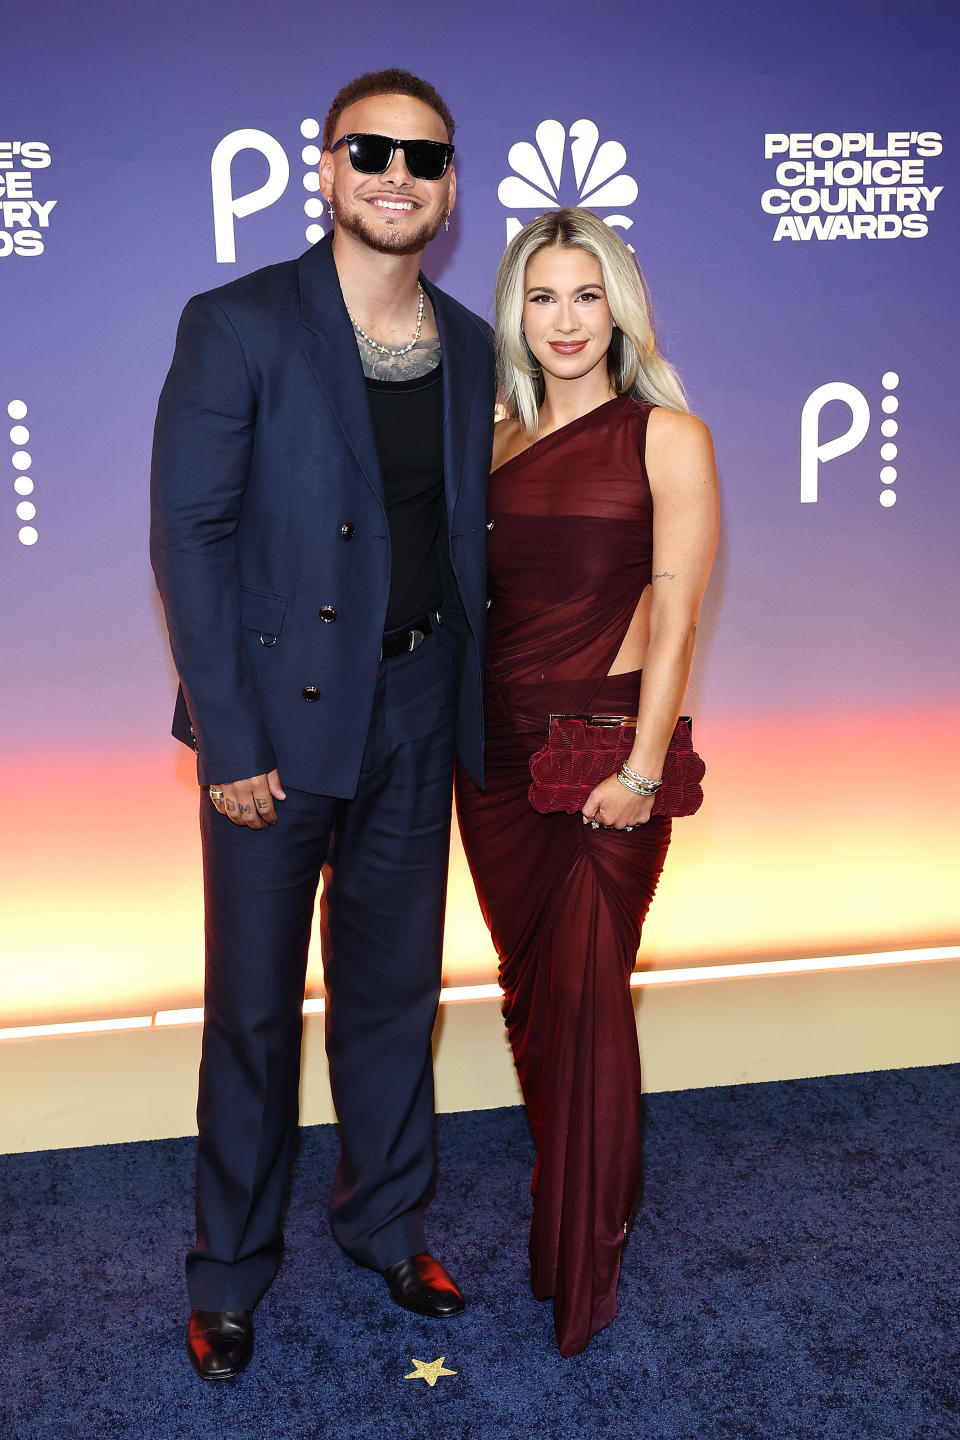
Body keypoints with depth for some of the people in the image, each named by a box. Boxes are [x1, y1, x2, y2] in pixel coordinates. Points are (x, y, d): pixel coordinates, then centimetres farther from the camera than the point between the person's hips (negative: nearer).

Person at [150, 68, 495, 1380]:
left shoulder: (469, 346, 7)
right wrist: (230, 739, -15)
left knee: (395, 985, 17)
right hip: (279, 715, -4)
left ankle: (386, 1218, 39)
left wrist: (468, 701, 5)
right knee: (253, 1006, 9)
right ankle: (231, 1269, 30)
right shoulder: (238, 326, -9)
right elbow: (190, 535, -12)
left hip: (417, 713, 5)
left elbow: (465, 532, 12)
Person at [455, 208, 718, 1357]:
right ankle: (573, 1180, 37)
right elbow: (471, 597, 13)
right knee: (528, 988, 13)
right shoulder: (497, 440, 10)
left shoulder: (667, 436, -3)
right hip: (495, 741, 5)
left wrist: (641, 768, -14)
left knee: (583, 994, -1)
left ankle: (581, 1266, 17)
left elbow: (674, 616, -9)